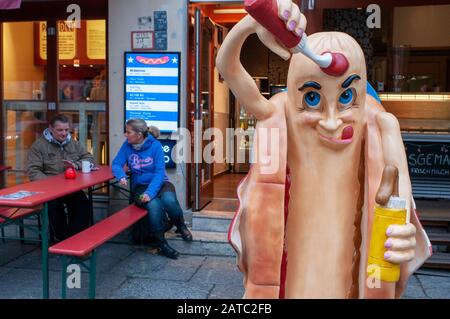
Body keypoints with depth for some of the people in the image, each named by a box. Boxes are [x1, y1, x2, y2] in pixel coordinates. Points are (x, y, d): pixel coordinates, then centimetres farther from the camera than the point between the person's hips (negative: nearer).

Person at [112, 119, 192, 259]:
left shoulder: (155, 145, -9)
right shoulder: (127, 145, -2)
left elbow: (159, 172, -14)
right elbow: (116, 164, 4)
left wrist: (150, 192, -28)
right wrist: (121, 176, -20)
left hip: (160, 183, -1)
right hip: (139, 186, 1)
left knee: (169, 200, -33)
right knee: (154, 205, -32)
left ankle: (181, 226, 0)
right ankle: (161, 243, -14)